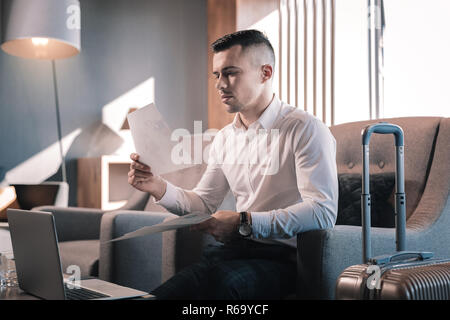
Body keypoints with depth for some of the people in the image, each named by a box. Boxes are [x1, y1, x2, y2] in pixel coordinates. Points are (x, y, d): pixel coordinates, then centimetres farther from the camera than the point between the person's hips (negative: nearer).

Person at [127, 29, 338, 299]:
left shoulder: (305, 129, -7)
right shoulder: (225, 138, 16)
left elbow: (323, 212, -18)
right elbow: (204, 204, 22)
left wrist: (244, 222, -25)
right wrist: (160, 189, 3)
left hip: (283, 257, -5)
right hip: (233, 252, 5)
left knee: (222, 279, -36)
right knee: (159, 294, -22)